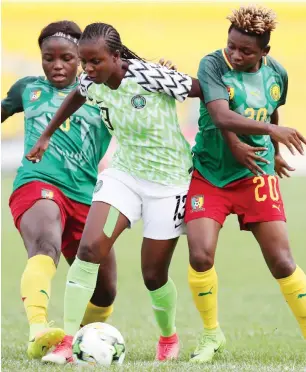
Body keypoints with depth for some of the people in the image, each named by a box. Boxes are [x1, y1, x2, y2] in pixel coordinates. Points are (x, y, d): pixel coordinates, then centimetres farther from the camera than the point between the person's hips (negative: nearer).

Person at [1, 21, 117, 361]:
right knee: (45, 245, -37)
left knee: (104, 292, 9)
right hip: (38, 184, -3)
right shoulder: (28, 88, 17)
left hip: (86, 198, 3)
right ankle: (37, 333, -61)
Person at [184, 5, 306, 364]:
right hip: (209, 174, -2)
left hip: (255, 175, 2)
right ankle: (212, 334, 9)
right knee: (200, 256, -14)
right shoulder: (213, 65, -15)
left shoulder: (276, 74, -2)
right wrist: (274, 131, -36)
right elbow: (221, 116, -29)